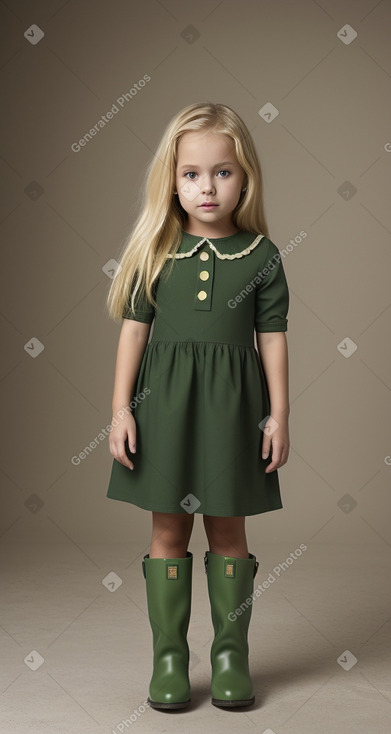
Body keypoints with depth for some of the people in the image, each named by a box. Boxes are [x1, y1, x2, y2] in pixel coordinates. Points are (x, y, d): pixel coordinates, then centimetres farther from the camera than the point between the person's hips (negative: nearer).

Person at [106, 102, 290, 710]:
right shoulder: (156, 251, 1)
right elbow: (134, 329, 2)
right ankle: (169, 656, 18)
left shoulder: (261, 255, 0)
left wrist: (278, 415, 0)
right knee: (168, 529, 6)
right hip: (164, 399, 1)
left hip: (232, 404, 0)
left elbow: (272, 338, 2)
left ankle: (231, 653, 22)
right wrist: (121, 408, -2)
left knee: (227, 529, 8)